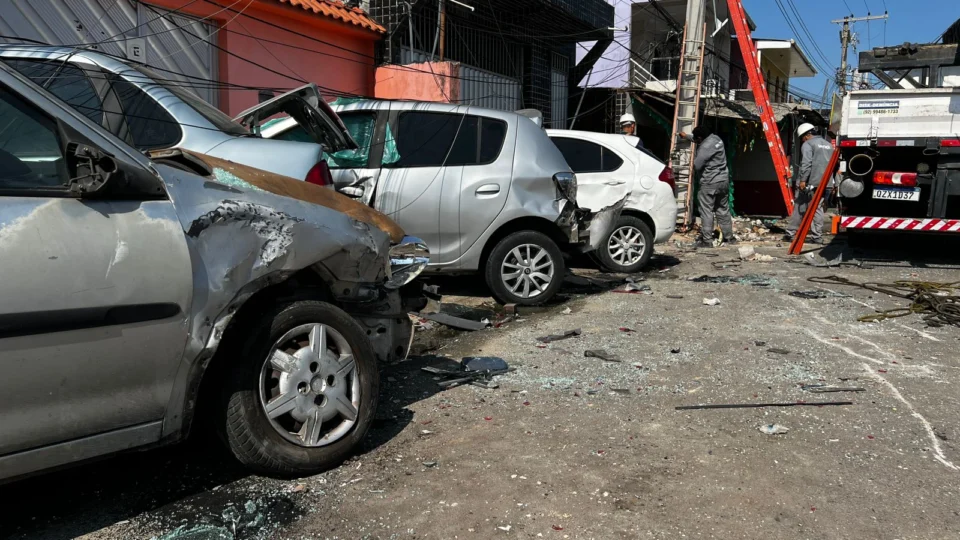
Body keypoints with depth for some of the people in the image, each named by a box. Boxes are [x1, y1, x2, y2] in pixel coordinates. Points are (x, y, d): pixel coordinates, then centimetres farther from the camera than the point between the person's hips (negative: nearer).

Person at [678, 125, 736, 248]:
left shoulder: (705, 147, -20)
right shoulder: (716, 138, 8)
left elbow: (696, 166, -16)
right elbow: (701, 140, 30)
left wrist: (694, 158, 6)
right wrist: (686, 136, 41)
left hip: (710, 183, -9)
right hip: (724, 181, 9)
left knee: (706, 212, -3)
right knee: (723, 210, 16)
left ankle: (707, 240, -3)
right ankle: (729, 237, 22)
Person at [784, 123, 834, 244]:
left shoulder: (808, 144, -5)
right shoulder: (828, 145, 19)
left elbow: (806, 164, -17)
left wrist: (803, 180, -19)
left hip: (809, 183, -6)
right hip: (823, 183, 6)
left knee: (799, 208, 0)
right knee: (818, 208, 8)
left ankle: (790, 234, 3)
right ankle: (817, 236, 4)